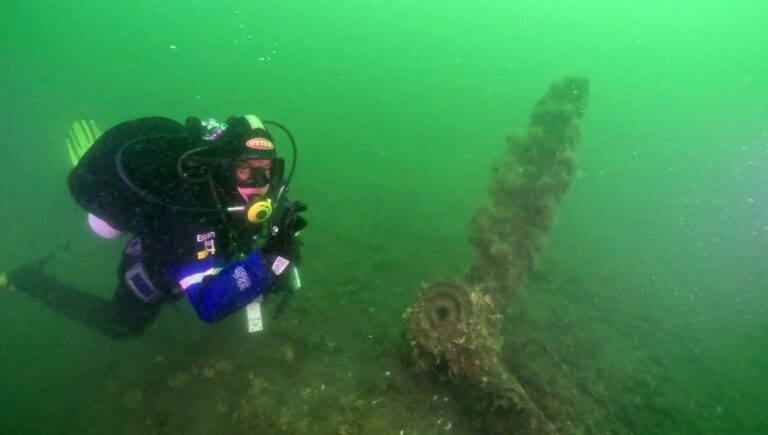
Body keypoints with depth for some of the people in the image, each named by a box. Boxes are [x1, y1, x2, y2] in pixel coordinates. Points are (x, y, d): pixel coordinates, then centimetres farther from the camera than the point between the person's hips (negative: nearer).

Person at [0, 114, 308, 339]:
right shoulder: (186, 215, -46)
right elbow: (208, 306, -48)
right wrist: (268, 257, -59)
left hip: (204, 255, 5)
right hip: (153, 271, -4)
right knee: (123, 326, 19)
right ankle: (31, 282, 33)